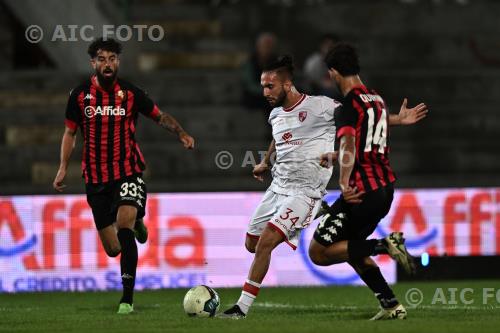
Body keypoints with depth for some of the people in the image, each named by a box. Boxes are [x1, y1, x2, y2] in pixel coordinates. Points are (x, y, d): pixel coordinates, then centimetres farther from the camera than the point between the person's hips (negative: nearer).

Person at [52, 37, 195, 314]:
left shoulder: (131, 93, -1)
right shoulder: (80, 95, 1)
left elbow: (159, 116, 10)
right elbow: (70, 132, 12)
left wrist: (181, 133, -7)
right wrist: (63, 167, 3)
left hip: (129, 172, -2)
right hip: (96, 178, 2)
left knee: (124, 222, -27)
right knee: (112, 249, 2)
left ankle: (128, 297, -21)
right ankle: (135, 222, 42)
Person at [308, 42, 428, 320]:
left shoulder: (348, 107, -11)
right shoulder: (377, 100, 15)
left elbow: (349, 146, -28)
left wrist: (344, 183, -37)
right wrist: (334, 158, 40)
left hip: (362, 191, -9)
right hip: (386, 188, 9)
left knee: (318, 252, -2)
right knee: (351, 248, 23)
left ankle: (384, 245, -17)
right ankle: (392, 305, 12)